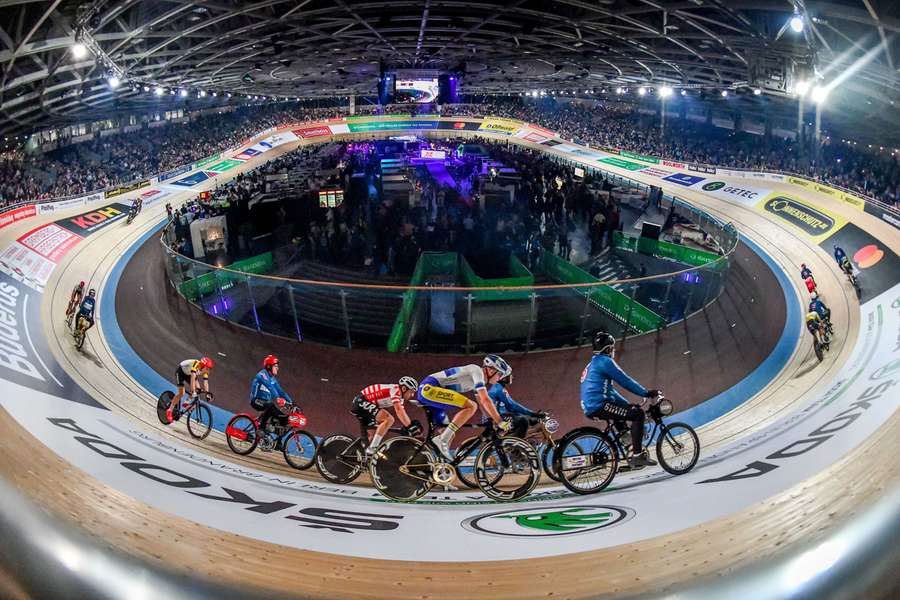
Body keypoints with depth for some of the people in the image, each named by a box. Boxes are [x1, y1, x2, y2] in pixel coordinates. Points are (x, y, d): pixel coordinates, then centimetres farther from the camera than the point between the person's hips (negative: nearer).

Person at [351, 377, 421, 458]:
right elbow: (399, 410, -30)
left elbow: (402, 413, 11)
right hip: (360, 402, -11)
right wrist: (410, 426, -33)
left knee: (374, 434, 15)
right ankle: (371, 451, -22)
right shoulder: (395, 389, -18)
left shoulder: (399, 397, 12)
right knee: (389, 419, -24)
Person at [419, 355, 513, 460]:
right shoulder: (477, 371, -10)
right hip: (428, 388, -10)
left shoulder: (476, 378, 19)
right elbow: (485, 401, -16)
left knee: (450, 432, 12)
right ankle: (442, 439, -22)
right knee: (471, 406, -19)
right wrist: (500, 422, -13)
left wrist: (494, 421, 16)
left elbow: (482, 403, 24)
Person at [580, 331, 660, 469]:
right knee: (638, 413, -12)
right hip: (599, 405, -11)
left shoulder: (592, 364, 26)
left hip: (589, 408, 11)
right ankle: (637, 455, -15)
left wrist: (628, 404, 26)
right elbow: (625, 381, -9)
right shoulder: (605, 361, -5)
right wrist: (647, 393, -2)